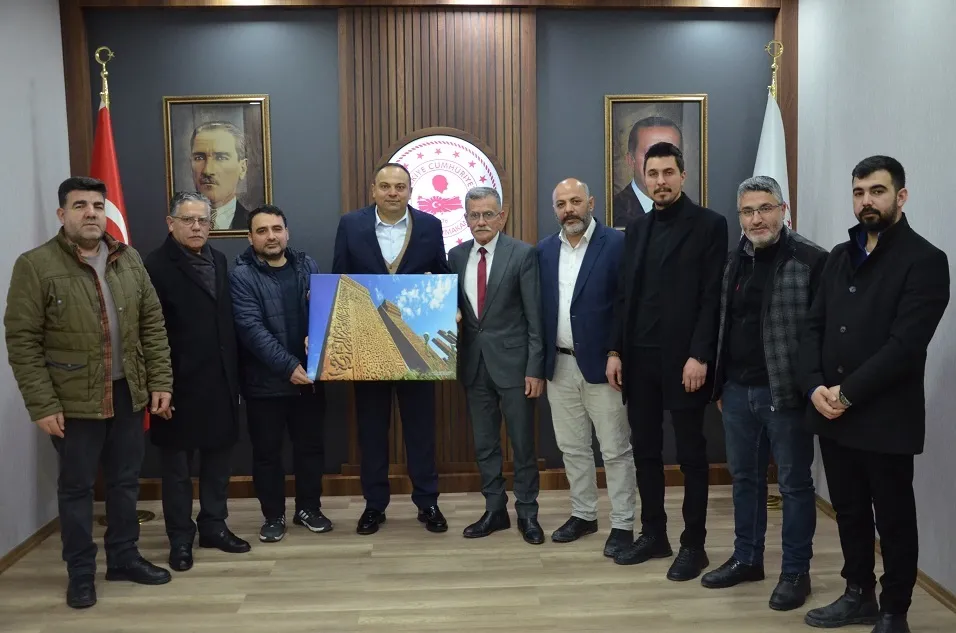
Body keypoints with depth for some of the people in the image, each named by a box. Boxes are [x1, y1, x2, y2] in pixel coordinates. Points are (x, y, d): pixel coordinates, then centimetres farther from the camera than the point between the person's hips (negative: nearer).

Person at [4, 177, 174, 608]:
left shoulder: (128, 259, 5)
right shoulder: (35, 265, -8)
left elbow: (152, 324, 8)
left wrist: (160, 382, 2)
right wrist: (42, 405, -13)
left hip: (128, 394, 4)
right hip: (73, 400, -4)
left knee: (125, 481, 15)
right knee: (76, 487, 9)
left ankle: (124, 557, 31)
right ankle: (80, 573, 25)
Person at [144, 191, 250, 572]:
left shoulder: (218, 261, 10)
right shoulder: (156, 266, -9)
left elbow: (228, 320, 10)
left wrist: (235, 374, 8)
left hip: (220, 381, 6)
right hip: (180, 384, -6)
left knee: (218, 455, 14)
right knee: (177, 464, 9)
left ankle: (214, 526, 29)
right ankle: (180, 538, 22)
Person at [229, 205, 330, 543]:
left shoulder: (307, 265, 6)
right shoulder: (241, 275, -7)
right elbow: (251, 328, -16)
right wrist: (288, 365, -23)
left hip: (309, 375, 4)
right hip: (266, 380, -3)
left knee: (311, 445, 13)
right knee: (267, 451, 8)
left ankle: (309, 508, 30)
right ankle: (273, 515, 25)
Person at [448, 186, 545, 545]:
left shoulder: (522, 254, -7)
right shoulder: (456, 256, 7)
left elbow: (535, 317, -8)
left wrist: (535, 368, -11)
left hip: (512, 361, -4)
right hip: (474, 363, 4)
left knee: (522, 443, 6)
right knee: (484, 444, 13)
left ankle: (527, 513, 21)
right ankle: (494, 510, 27)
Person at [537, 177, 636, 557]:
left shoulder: (617, 244, -8)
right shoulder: (544, 250, 8)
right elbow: (540, 307, 9)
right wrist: (539, 361, 6)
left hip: (602, 364, -5)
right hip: (559, 365, 5)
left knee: (616, 450, 4)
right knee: (572, 447, 15)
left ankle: (623, 524, 16)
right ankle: (583, 514, 30)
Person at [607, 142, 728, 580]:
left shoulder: (709, 224, -3)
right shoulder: (636, 228, 13)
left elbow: (713, 297, -10)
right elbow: (624, 295, 12)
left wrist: (699, 356, -17)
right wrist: (615, 351, 6)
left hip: (683, 358, -5)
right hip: (638, 358, 6)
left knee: (690, 454, 5)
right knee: (645, 450, 11)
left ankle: (693, 544, 17)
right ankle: (653, 534, 25)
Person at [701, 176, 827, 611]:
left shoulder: (810, 260, -10)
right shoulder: (737, 260, 10)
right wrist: (721, 385, 14)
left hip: (785, 392, -6)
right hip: (738, 391, 6)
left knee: (794, 484, 7)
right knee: (744, 478, 16)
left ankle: (796, 572, 21)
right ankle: (747, 558, 32)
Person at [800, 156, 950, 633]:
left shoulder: (924, 261, -8)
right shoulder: (840, 256, 12)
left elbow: (905, 344, -17)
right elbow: (813, 327, 8)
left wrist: (847, 392, -17)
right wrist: (815, 387, -7)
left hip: (886, 419, -6)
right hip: (832, 414, 6)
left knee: (893, 520, 9)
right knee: (849, 512, 17)